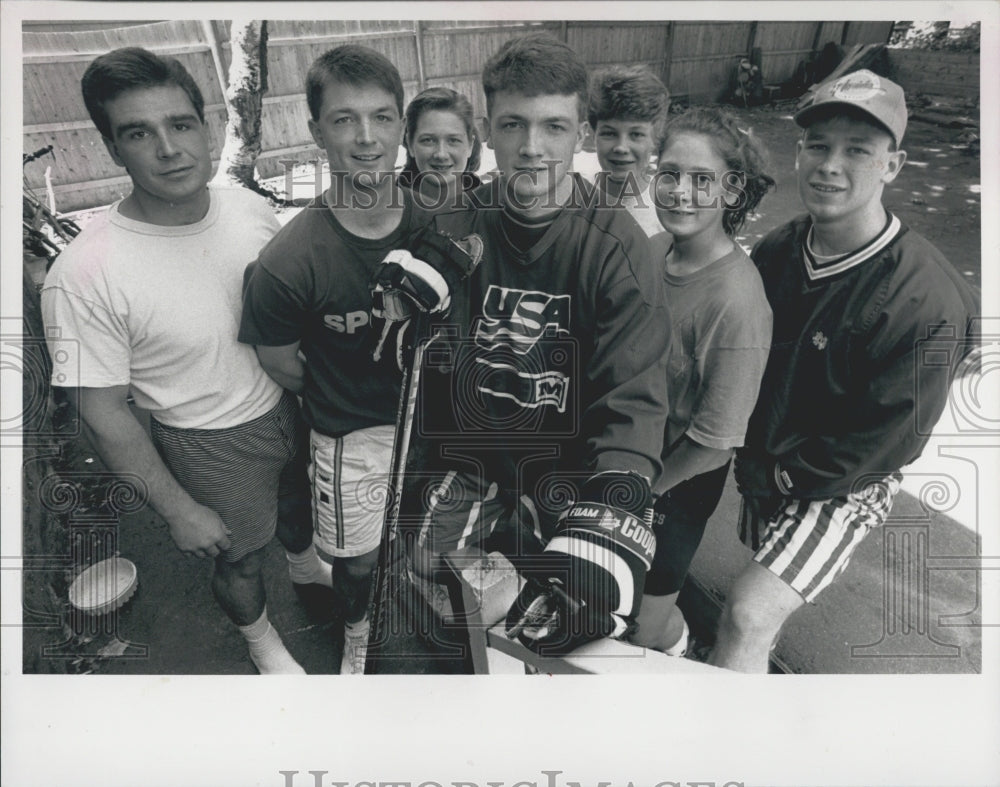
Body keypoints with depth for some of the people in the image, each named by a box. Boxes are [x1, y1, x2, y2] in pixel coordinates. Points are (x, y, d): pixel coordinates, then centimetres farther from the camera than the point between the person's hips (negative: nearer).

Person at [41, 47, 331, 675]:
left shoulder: (250, 207, -14)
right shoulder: (84, 277, -29)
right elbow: (105, 414, -19)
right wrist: (179, 511, -13)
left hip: (291, 407, 5)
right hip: (214, 446, -4)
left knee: (299, 502, 32)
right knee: (241, 558, 20)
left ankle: (305, 564, 67)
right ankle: (261, 638, 54)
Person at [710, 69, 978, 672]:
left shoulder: (930, 302, -27)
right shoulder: (775, 251, -8)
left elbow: (884, 439, -21)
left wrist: (783, 474, -13)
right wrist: (751, 452, -3)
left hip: (843, 488, -5)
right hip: (762, 466, 6)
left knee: (747, 615, -18)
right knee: (766, 604, 25)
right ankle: (758, 658, 55)